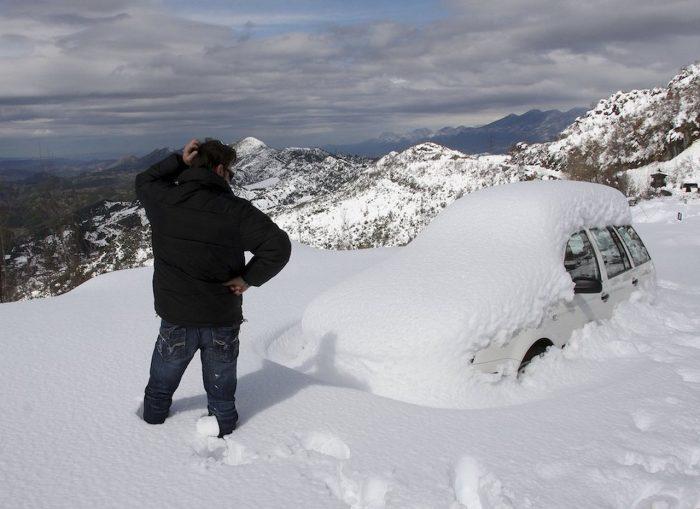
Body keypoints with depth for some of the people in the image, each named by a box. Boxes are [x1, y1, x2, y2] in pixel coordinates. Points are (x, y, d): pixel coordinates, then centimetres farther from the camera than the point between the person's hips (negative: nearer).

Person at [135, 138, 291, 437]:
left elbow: (143, 182, 17)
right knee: (222, 395, 17)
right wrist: (248, 278, -9)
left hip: (176, 320, 2)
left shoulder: (165, 200, -7)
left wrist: (179, 161, 10)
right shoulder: (236, 210, -14)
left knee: (160, 390, 24)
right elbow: (279, 246, -20)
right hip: (223, 322, -1)